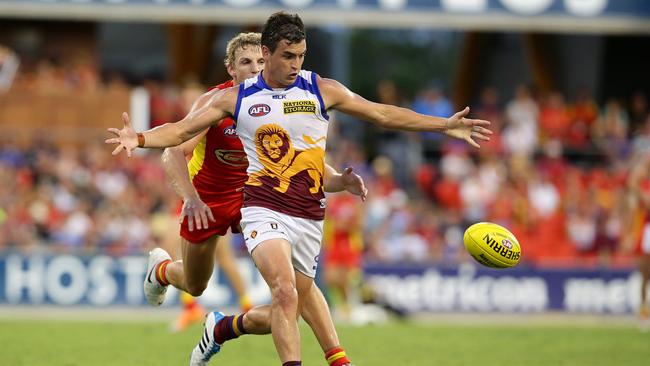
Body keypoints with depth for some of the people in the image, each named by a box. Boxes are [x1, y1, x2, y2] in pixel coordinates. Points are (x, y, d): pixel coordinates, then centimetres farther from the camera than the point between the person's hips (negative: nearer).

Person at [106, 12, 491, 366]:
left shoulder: (322, 90, 4)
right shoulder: (235, 98, 2)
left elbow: (382, 114, 9)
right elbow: (181, 130, 2)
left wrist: (444, 125, 5)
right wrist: (140, 139, -17)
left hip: (309, 218, 3)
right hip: (264, 210, -3)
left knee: (286, 314, 9)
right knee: (285, 291, -28)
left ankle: (221, 328, 37)